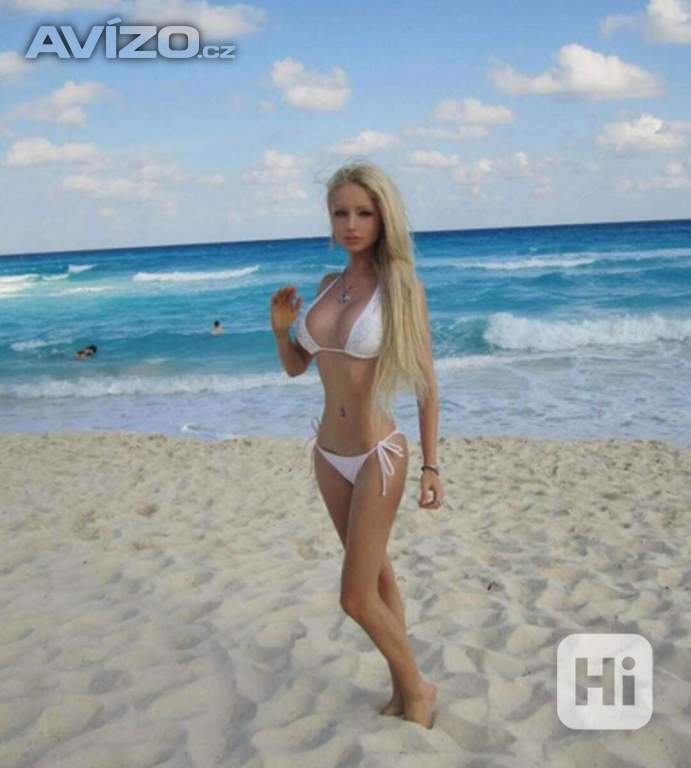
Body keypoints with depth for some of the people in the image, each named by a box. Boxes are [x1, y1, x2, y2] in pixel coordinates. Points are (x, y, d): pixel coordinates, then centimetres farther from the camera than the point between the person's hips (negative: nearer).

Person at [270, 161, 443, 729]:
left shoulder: (403, 287, -12)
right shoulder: (329, 284, 4)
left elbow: (426, 384, -10)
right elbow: (295, 366, 12)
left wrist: (432, 465, -11)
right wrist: (281, 327, -8)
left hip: (378, 456, -6)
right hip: (329, 454, 6)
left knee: (356, 597, -3)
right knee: (377, 574, 18)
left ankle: (416, 687, 22)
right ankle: (404, 689, 35)